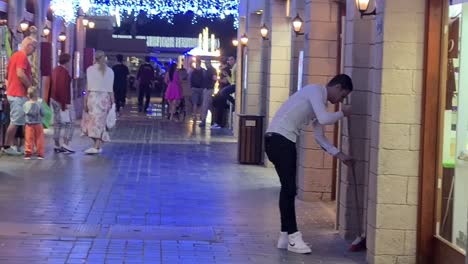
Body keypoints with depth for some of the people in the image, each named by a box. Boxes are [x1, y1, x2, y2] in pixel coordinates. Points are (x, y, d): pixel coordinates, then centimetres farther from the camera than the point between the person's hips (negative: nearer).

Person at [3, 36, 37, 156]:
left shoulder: (15, 55, 17)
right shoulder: (22, 56, -13)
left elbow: (8, 74, 23)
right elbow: (20, 74, -24)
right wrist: (30, 87, -15)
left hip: (13, 92, 10)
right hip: (19, 94, -10)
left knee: (15, 121, 12)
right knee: (16, 121, -6)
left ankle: (10, 145, 14)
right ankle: (7, 146, -3)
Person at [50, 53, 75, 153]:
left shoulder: (55, 70, 14)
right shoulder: (64, 72, -16)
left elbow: (52, 85, 17)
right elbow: (64, 88, -22)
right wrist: (65, 103, -22)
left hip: (54, 99, 10)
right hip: (63, 101, -10)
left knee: (57, 123, 11)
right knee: (69, 122, -6)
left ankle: (57, 145, 12)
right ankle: (65, 144, -13)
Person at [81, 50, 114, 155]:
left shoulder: (90, 69, -2)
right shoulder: (109, 71, 4)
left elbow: (89, 87, -4)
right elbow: (110, 89, 2)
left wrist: (85, 101, 0)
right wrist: (112, 102, 9)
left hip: (93, 96, -2)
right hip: (105, 98, 3)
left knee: (92, 122, 6)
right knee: (100, 123, 7)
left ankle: (97, 146, -1)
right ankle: (97, 146, 4)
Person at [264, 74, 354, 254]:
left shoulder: (320, 100, 19)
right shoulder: (315, 90, -8)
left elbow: (319, 136, 22)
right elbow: (324, 119, -21)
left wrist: (339, 155, 18)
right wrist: (342, 113, -3)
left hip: (285, 141, 10)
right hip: (278, 139, -10)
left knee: (288, 188, 11)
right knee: (289, 188, -8)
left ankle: (286, 236, 17)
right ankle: (293, 237, -3)